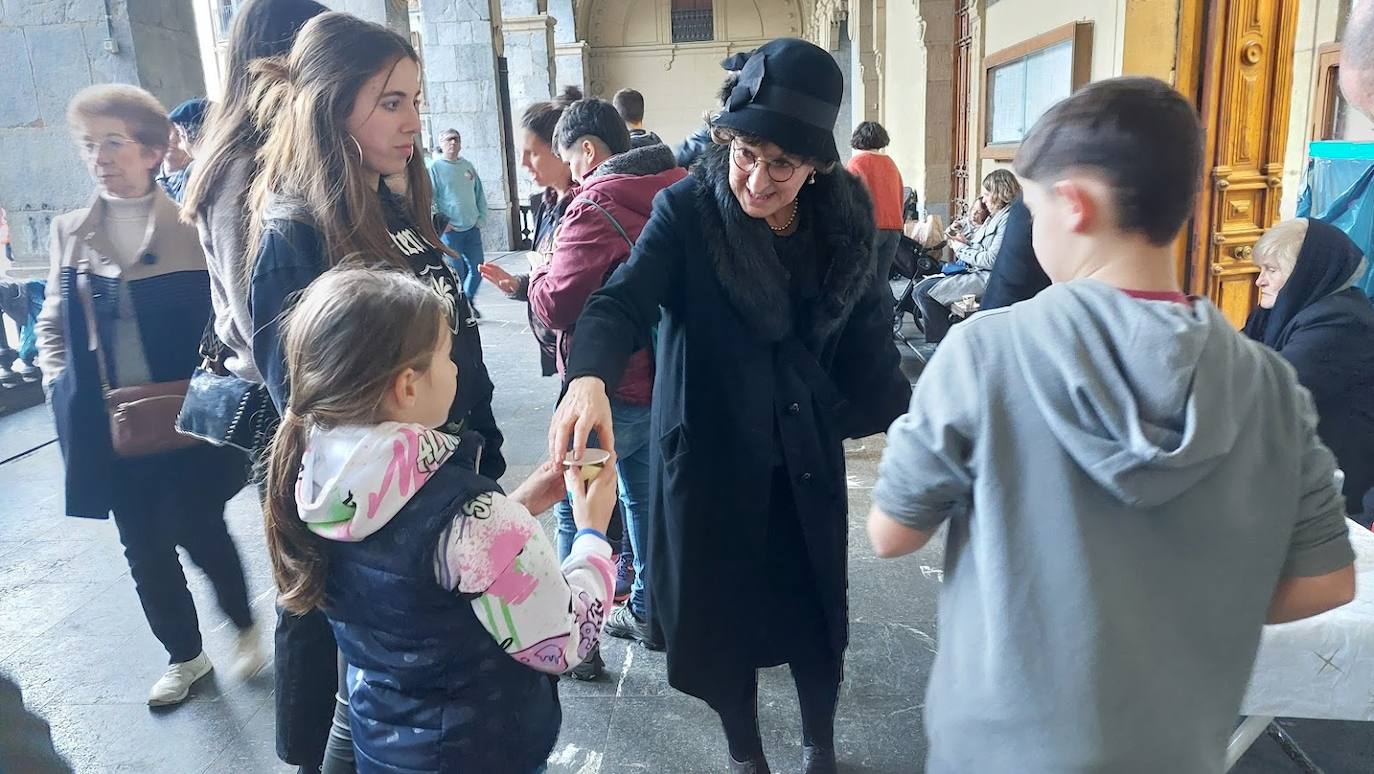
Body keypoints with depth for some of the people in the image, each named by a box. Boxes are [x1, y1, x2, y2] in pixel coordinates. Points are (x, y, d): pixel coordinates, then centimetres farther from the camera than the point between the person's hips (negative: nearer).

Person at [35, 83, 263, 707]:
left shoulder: (191, 226, -6)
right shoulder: (70, 232, 7)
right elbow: (52, 321, 16)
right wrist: (60, 383, 4)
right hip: (107, 423, 5)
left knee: (196, 529, -1)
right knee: (143, 547, 12)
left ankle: (245, 627, 28)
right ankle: (184, 655, 32)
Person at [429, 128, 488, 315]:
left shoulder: (468, 166, 11)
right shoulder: (435, 168, -4)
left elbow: (480, 194, 18)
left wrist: (481, 218, 8)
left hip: (472, 228, 5)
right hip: (450, 231, -5)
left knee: (477, 268, 7)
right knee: (457, 272, -3)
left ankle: (468, 299, 28)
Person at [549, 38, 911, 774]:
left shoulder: (843, 217, -4)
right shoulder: (688, 210, -14)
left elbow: (866, 332, 7)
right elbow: (625, 299, -27)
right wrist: (589, 378, -46)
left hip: (807, 457, 3)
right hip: (710, 455, -2)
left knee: (816, 614, 15)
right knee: (724, 618, 12)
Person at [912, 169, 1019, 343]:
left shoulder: (1008, 218, -14)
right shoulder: (994, 217, 17)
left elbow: (992, 260, -20)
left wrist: (961, 249, -9)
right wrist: (965, 241, 4)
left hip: (987, 278, -11)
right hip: (972, 271, 11)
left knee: (925, 293, -19)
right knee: (919, 289, 3)